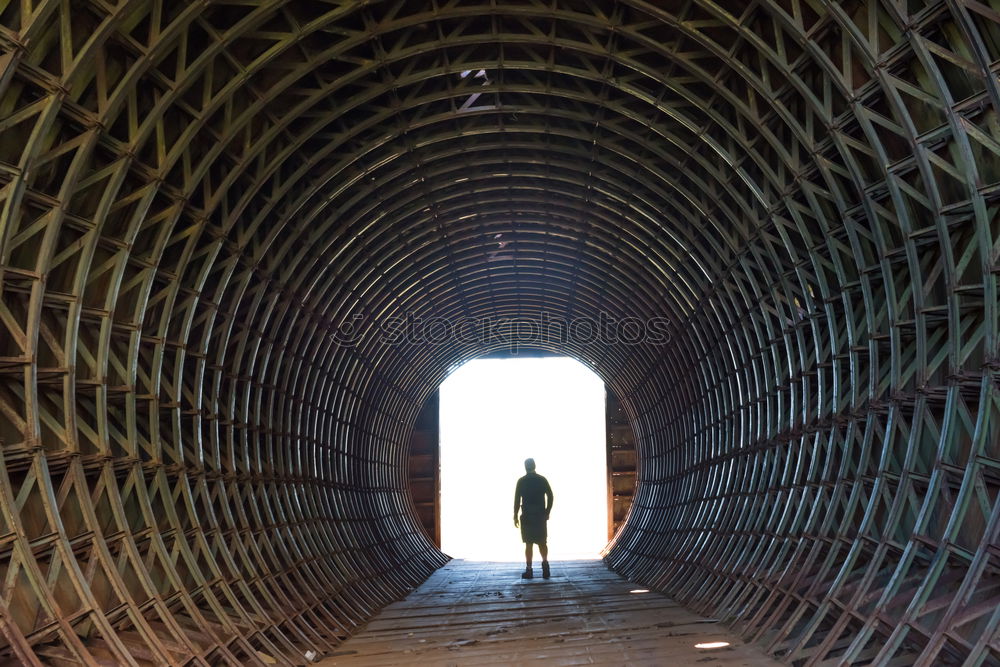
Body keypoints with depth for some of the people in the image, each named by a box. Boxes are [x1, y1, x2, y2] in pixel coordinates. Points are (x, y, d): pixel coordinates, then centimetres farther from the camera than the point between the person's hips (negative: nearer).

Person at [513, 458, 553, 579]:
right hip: (540, 516, 2)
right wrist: (547, 512, 7)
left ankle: (529, 569, 0)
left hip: (527, 516, -2)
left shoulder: (521, 481, -3)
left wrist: (515, 516, 1)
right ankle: (545, 562, -13)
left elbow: (517, 500, -6)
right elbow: (550, 496, -1)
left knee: (528, 543, 3)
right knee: (542, 542, 9)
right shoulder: (542, 480, 3)